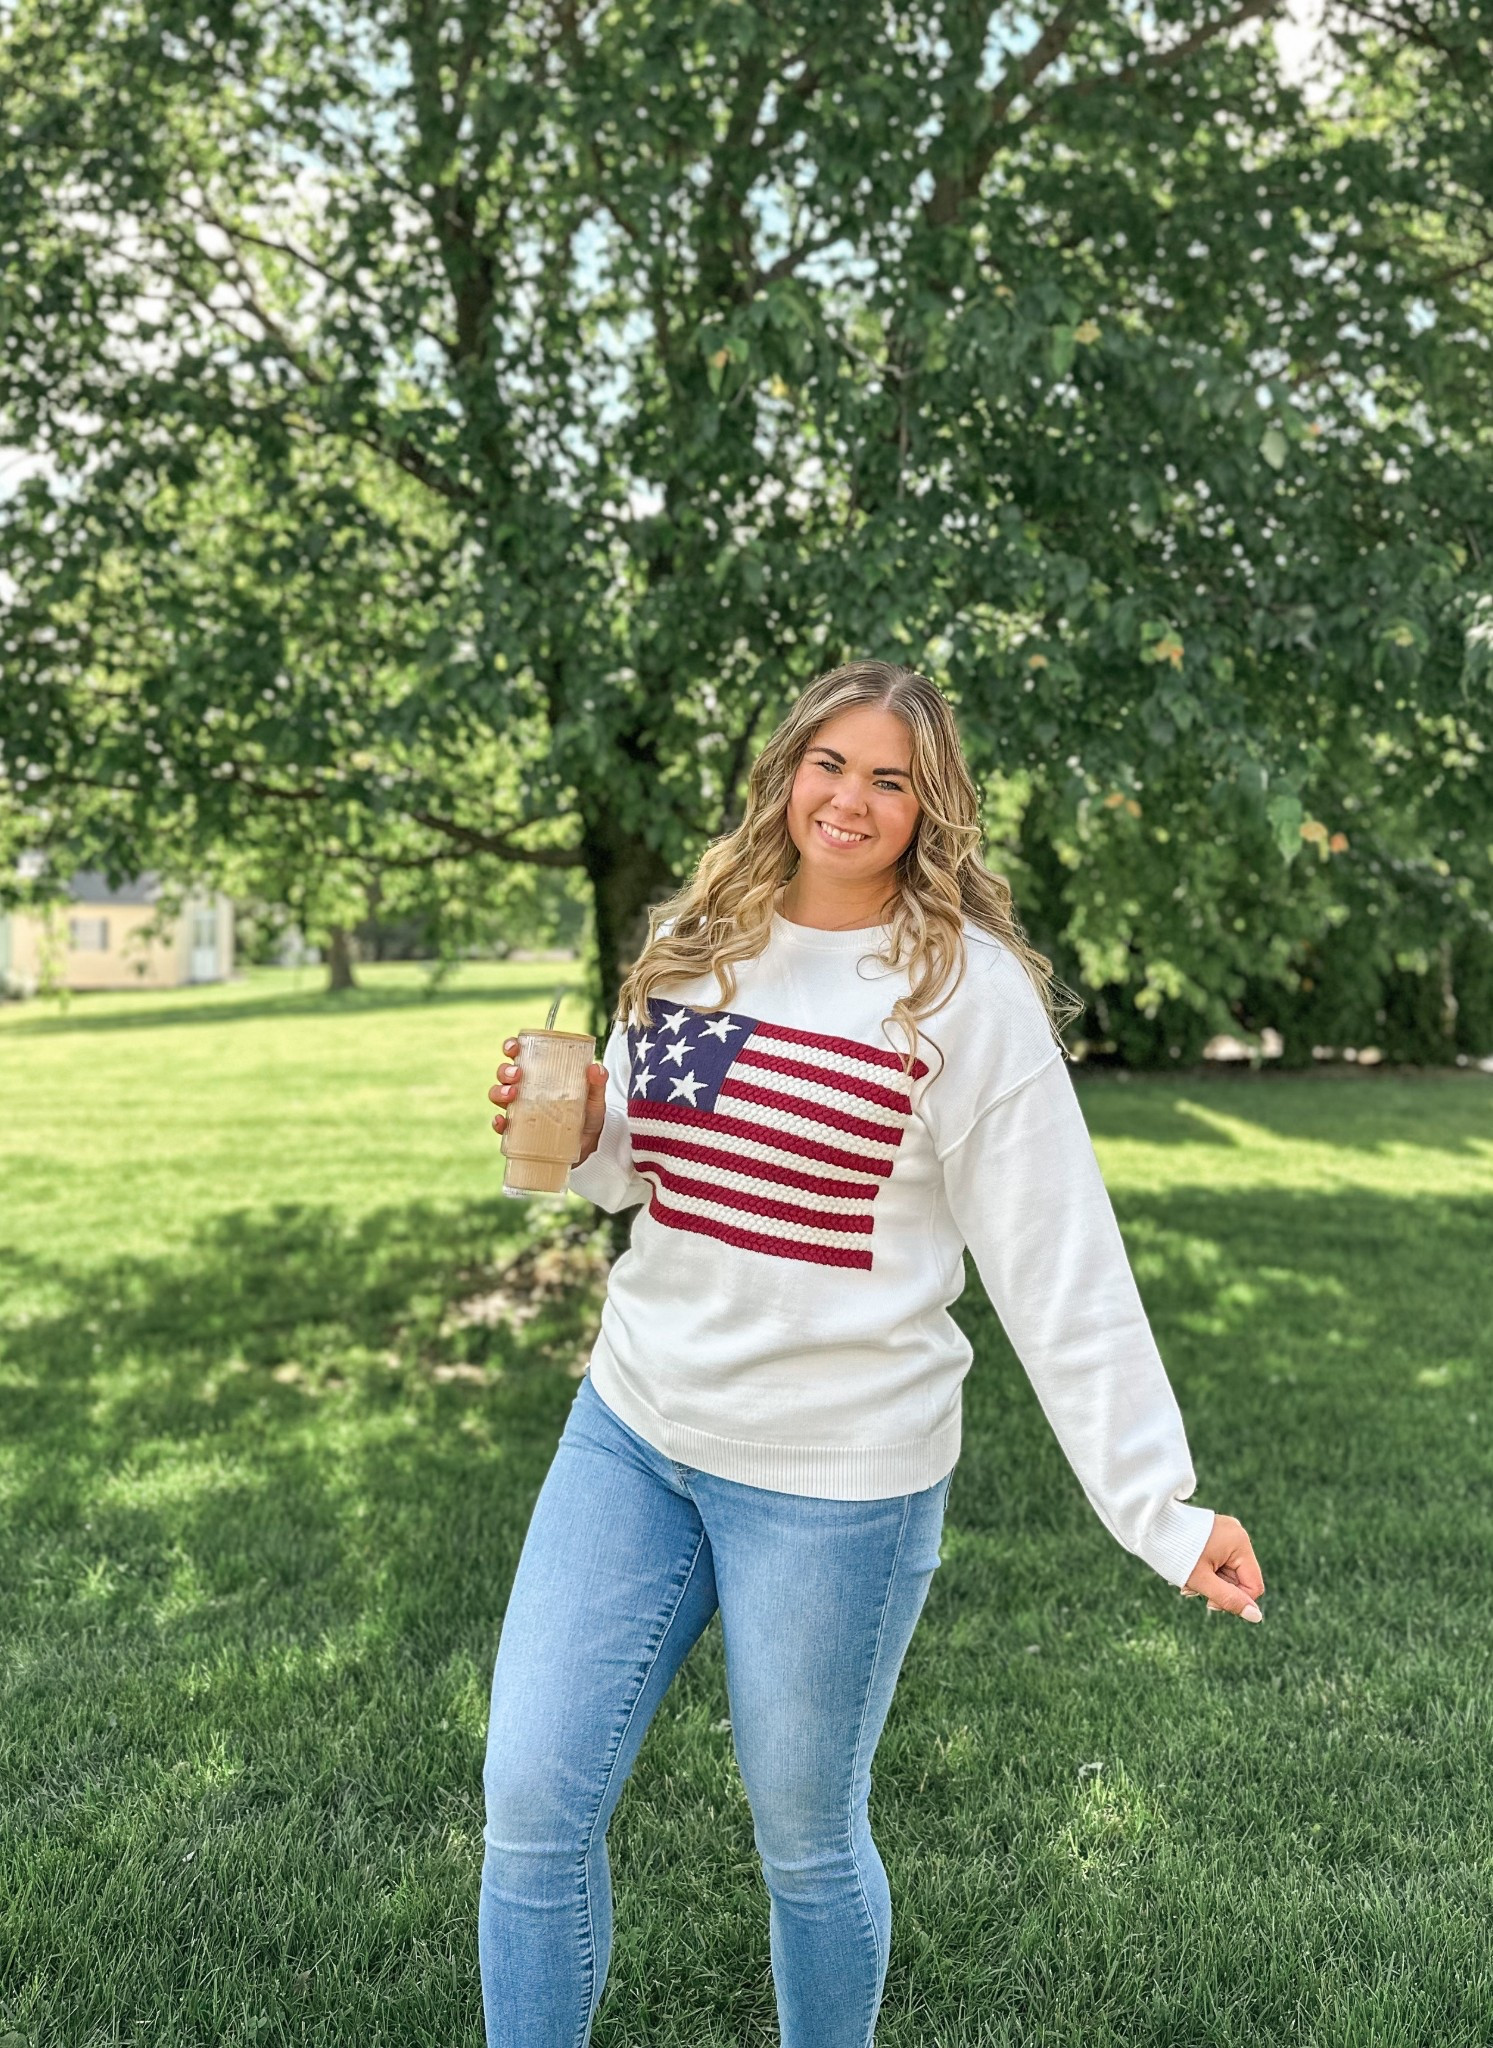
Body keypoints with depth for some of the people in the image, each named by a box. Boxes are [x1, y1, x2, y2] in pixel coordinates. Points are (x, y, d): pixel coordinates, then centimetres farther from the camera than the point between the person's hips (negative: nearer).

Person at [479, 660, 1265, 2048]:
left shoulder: (969, 989, -12)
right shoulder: (690, 943, 4)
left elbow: (1060, 1268, -13)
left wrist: (1161, 1506, -17)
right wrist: (565, 1134, -7)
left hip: (837, 1476, -4)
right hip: (632, 1427, 5)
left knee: (805, 1837, 14)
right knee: (530, 1803, 6)